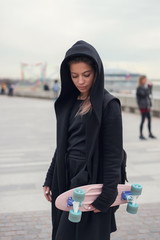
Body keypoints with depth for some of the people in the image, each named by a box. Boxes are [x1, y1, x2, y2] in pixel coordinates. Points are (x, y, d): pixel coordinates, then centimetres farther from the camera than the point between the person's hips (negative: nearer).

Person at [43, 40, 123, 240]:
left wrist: (107, 196, -18)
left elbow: (114, 154, -15)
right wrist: (50, 179, 11)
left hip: (92, 181, -6)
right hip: (67, 180, 7)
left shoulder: (108, 105, -13)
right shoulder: (69, 102, 7)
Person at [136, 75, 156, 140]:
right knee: (143, 120, -4)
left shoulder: (144, 87, 14)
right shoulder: (139, 88, -13)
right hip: (143, 106, -9)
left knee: (149, 119, 12)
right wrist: (149, 87, -19)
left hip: (147, 106, 9)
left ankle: (150, 133, 23)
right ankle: (141, 135, 5)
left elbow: (149, 93, 22)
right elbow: (146, 94, -23)